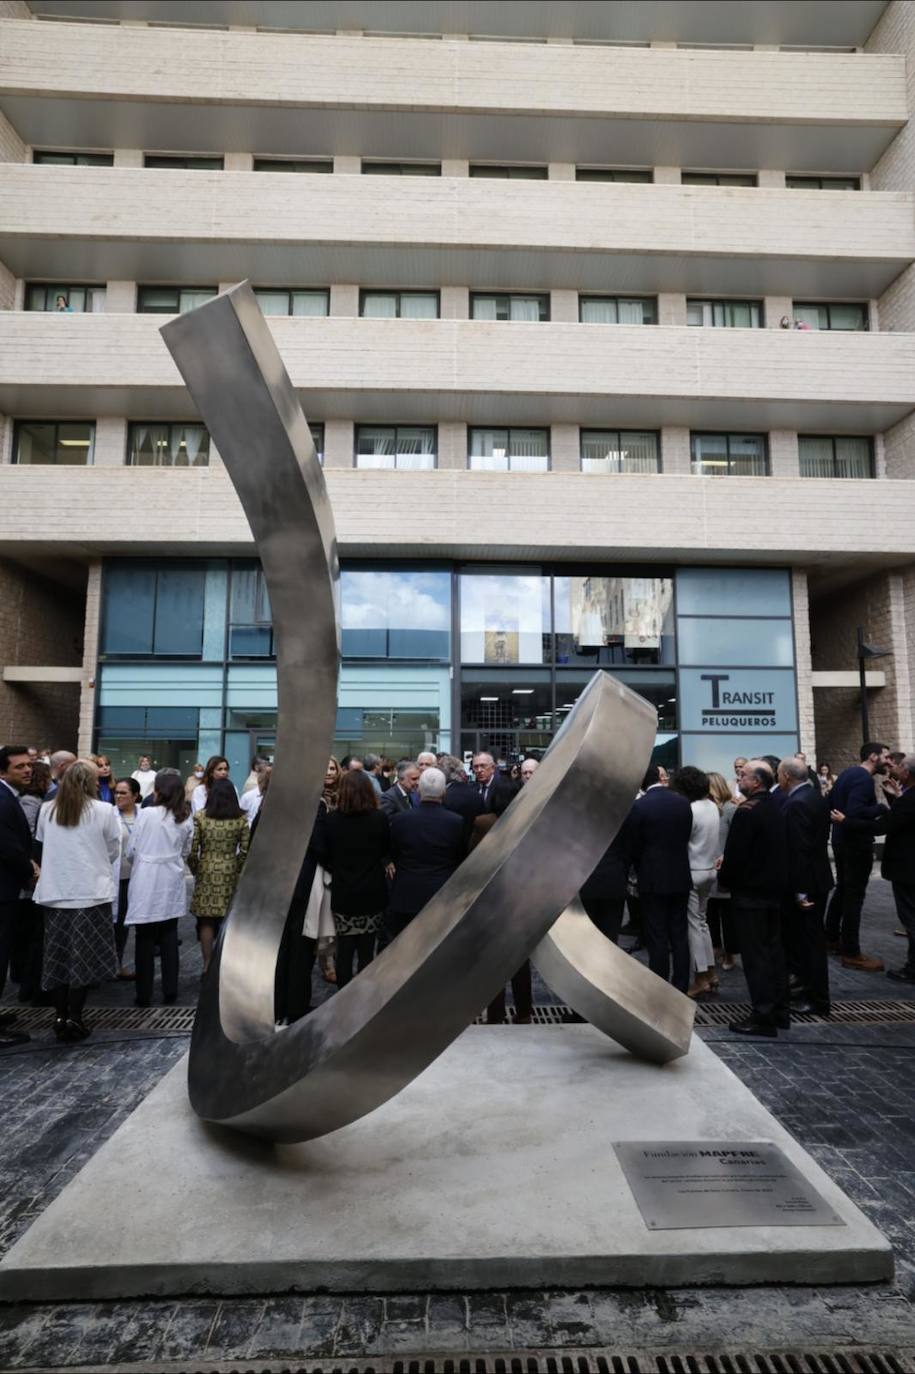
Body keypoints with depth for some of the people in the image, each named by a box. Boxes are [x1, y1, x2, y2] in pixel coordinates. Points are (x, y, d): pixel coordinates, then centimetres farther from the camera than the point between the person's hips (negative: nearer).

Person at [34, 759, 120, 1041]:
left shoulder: (47, 810, 1)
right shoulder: (104, 811, -10)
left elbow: (41, 846, 11)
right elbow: (113, 851, -1)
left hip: (54, 893, 4)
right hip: (90, 893, -4)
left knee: (58, 956, 12)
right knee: (83, 957, 6)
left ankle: (60, 1017, 18)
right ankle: (74, 1018, 8)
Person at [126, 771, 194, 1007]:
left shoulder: (146, 814, -13)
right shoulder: (185, 819, -1)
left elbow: (131, 850, -6)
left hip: (146, 883, -3)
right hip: (172, 884, 4)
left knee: (145, 940, 7)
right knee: (169, 938, 12)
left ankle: (144, 994, 14)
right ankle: (170, 992, 16)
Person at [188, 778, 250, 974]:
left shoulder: (200, 816, -5)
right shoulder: (241, 819, -3)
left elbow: (192, 849, -4)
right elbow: (245, 851, -4)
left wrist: (195, 869, 12)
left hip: (206, 872, 0)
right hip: (230, 874, 1)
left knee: (206, 921, 8)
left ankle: (208, 965, 14)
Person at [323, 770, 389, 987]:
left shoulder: (332, 819, -11)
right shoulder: (379, 818, -12)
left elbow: (327, 855, 3)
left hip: (342, 894, 0)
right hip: (371, 893, 0)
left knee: (344, 950, 11)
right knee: (366, 950, 11)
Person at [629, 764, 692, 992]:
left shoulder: (639, 806, -14)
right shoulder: (683, 802, -1)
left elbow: (635, 846, -7)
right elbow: (686, 838, 6)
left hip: (653, 879, -4)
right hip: (680, 877, 5)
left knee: (657, 939, 2)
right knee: (679, 935, 13)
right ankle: (680, 989, 20)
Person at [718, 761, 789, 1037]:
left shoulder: (747, 811, -20)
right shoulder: (775, 808, 8)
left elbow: (735, 852, -21)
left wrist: (725, 877, -2)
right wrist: (729, 865, 15)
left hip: (750, 891, -9)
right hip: (774, 887, 9)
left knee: (755, 955, -2)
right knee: (773, 950, 16)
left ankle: (763, 1016, 4)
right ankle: (779, 1011, 24)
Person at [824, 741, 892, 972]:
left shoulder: (847, 773, 10)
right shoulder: (864, 778, -20)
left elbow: (830, 803, 15)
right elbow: (854, 812, -31)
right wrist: (881, 807, -21)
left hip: (842, 840, 10)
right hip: (856, 843, -10)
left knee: (843, 890, 21)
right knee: (854, 896, -2)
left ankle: (831, 938, 32)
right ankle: (851, 953, 5)